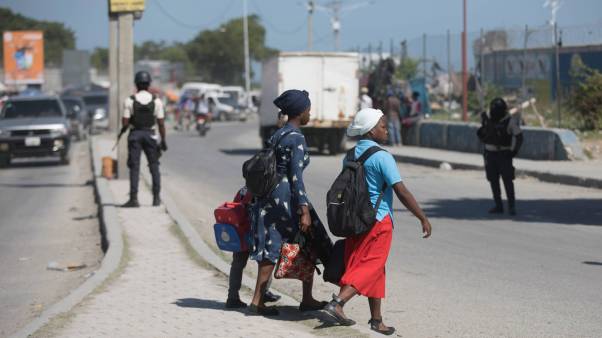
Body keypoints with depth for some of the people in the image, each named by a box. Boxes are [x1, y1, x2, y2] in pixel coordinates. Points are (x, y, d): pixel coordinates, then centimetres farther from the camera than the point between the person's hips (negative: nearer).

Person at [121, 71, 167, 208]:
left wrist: (124, 128, 13)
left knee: (134, 167, 1)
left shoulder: (130, 101, -8)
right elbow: (161, 123, -4)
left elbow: (125, 122, -10)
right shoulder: (156, 101, -4)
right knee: (154, 166, 13)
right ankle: (156, 198, 14)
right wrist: (163, 140, 3)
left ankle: (134, 198, -5)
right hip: (150, 135, 1)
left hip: (135, 135, -1)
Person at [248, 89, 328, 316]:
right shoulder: (296, 138, -13)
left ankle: (258, 300, 2)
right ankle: (307, 300, 11)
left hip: (269, 195, 8)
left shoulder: (278, 135, 14)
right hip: (287, 196, -8)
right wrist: (304, 210, -21)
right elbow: (295, 176, -19)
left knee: (271, 248, 7)